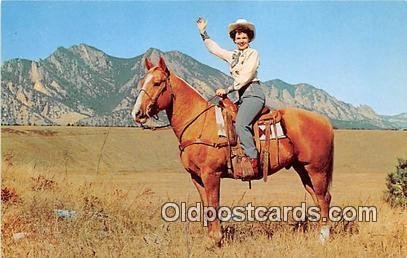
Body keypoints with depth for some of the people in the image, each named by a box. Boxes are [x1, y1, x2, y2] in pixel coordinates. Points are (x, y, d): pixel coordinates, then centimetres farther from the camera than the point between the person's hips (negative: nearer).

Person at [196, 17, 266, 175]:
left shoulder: (253, 54, 0)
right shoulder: (232, 56, 21)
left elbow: (245, 77, -11)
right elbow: (213, 48, 33)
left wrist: (227, 90, -15)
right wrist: (203, 32, 31)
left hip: (253, 94, -9)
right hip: (242, 97, 9)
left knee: (240, 124, -27)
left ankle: (253, 160, -32)